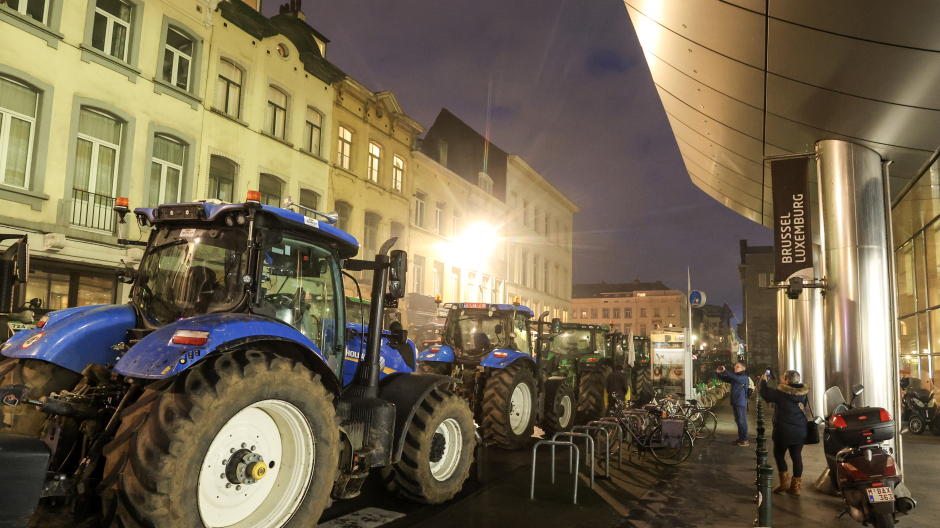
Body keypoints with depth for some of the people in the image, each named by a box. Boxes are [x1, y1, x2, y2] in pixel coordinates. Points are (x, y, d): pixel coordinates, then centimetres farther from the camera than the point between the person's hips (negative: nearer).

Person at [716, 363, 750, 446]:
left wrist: (725, 371, -30)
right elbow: (724, 379, 14)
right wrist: (718, 373, -5)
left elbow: (736, 378, -28)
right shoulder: (734, 377, 14)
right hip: (734, 402, 8)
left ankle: (745, 440, 1)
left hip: (741, 402, -8)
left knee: (742, 421, -4)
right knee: (737, 421, 12)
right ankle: (740, 438, 20)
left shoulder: (744, 377, -9)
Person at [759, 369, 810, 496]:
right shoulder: (803, 393, 0)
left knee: (779, 454, 12)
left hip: (784, 431, -5)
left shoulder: (781, 393, -16)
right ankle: (795, 486, 12)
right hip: (800, 431, 5)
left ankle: (784, 481, 7)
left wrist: (763, 381, 11)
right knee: (797, 456, 8)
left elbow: (765, 394, -6)